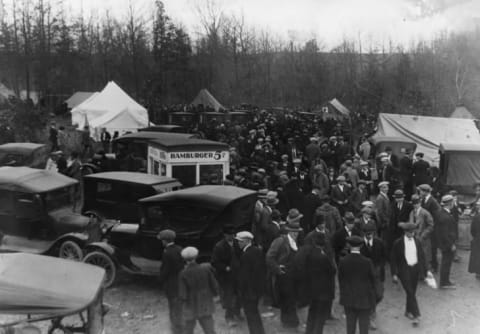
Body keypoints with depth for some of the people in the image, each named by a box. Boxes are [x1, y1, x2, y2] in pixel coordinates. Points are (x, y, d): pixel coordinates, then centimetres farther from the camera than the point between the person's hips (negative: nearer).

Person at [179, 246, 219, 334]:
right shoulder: (206, 268, -13)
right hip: (206, 307, 1)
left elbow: (183, 296, -16)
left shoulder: (183, 274, -17)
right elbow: (215, 286, -6)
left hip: (191, 308, -1)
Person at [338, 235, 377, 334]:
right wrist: (372, 299, 9)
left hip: (348, 299, 2)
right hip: (364, 299, -2)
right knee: (364, 326, 9)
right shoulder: (367, 262, -15)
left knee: (350, 325, 14)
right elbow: (372, 280, -6)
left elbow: (340, 280, -2)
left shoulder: (343, 261, -11)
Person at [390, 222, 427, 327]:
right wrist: (394, 274, -7)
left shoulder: (417, 242, 3)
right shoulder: (398, 243, -8)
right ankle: (416, 315, -8)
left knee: (412, 292, 13)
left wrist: (424, 271, 6)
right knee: (410, 292, -10)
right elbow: (393, 259, -4)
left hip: (415, 269, 4)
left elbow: (422, 257, 10)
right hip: (404, 270, -4)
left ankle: (408, 311, 32)